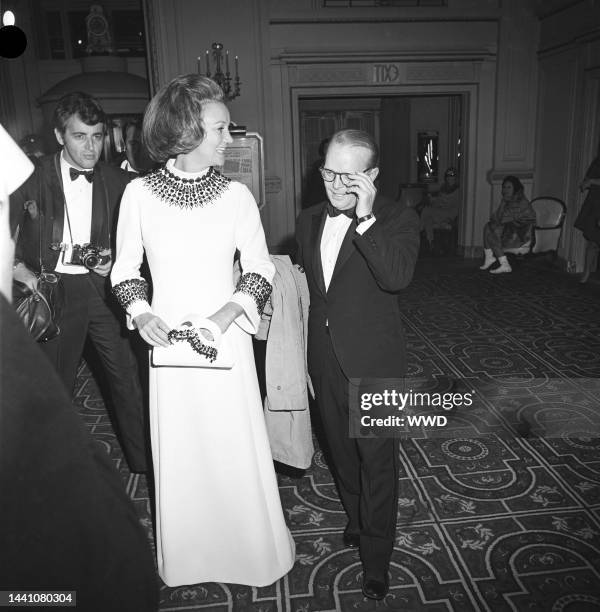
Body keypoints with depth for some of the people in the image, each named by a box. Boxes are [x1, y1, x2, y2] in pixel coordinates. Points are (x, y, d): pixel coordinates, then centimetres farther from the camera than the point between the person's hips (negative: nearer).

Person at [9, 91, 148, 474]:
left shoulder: (117, 181, 2)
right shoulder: (33, 180, -4)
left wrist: (115, 259, -5)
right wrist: (23, 272, -12)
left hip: (104, 287, 2)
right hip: (54, 290, -1)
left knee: (129, 376, 4)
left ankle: (144, 460, 21)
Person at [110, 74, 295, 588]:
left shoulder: (236, 195, -5)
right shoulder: (140, 194, -5)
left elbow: (260, 270, -1)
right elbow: (125, 269, 5)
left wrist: (224, 316, -16)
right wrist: (141, 313, -13)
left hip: (225, 340, 0)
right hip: (168, 343, 1)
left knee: (238, 450, 9)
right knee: (179, 455, 14)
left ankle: (251, 550, 37)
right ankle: (188, 557, 40)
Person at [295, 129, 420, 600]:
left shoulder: (398, 220, -11)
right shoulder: (310, 220, 6)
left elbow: (398, 276, -29)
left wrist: (366, 217, -30)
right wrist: (303, 352, 13)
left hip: (373, 363, -5)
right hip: (325, 361, 6)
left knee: (377, 458, 6)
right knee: (341, 449, 21)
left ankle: (377, 557, 24)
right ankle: (356, 518, 46)